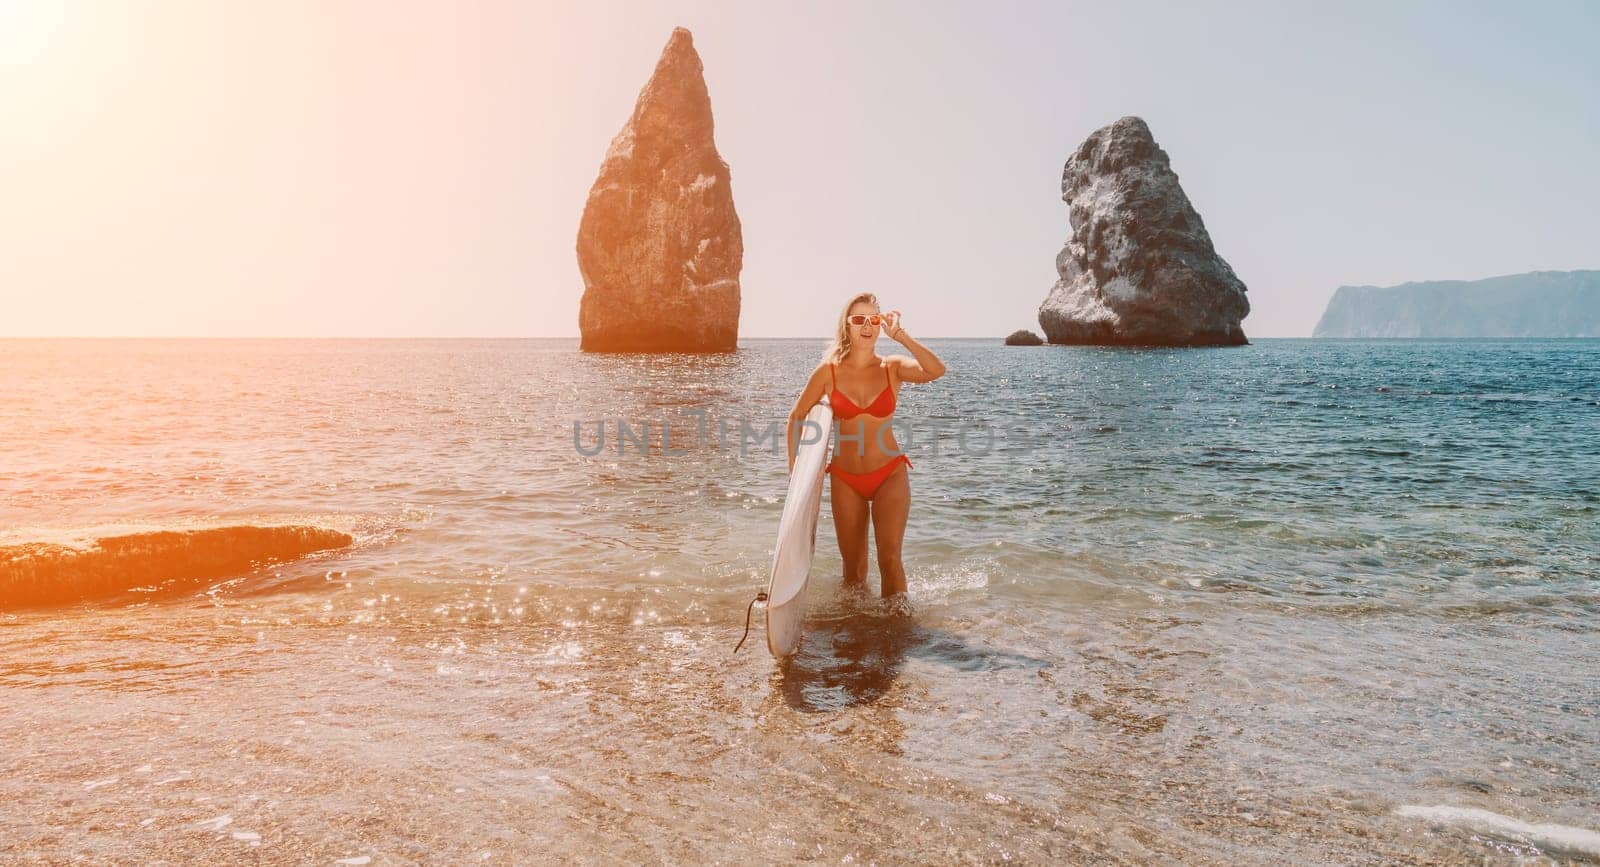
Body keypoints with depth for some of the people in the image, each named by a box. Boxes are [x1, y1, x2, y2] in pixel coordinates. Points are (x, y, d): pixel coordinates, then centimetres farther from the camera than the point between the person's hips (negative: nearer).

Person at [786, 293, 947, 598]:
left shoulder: (893, 368, -3)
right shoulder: (829, 371, -3)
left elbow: (936, 371, -23)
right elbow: (796, 416, 7)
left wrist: (901, 336, -27)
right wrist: (794, 465, 3)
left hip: (890, 475, -1)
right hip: (845, 479, 1)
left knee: (890, 558, -9)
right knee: (853, 566, 10)